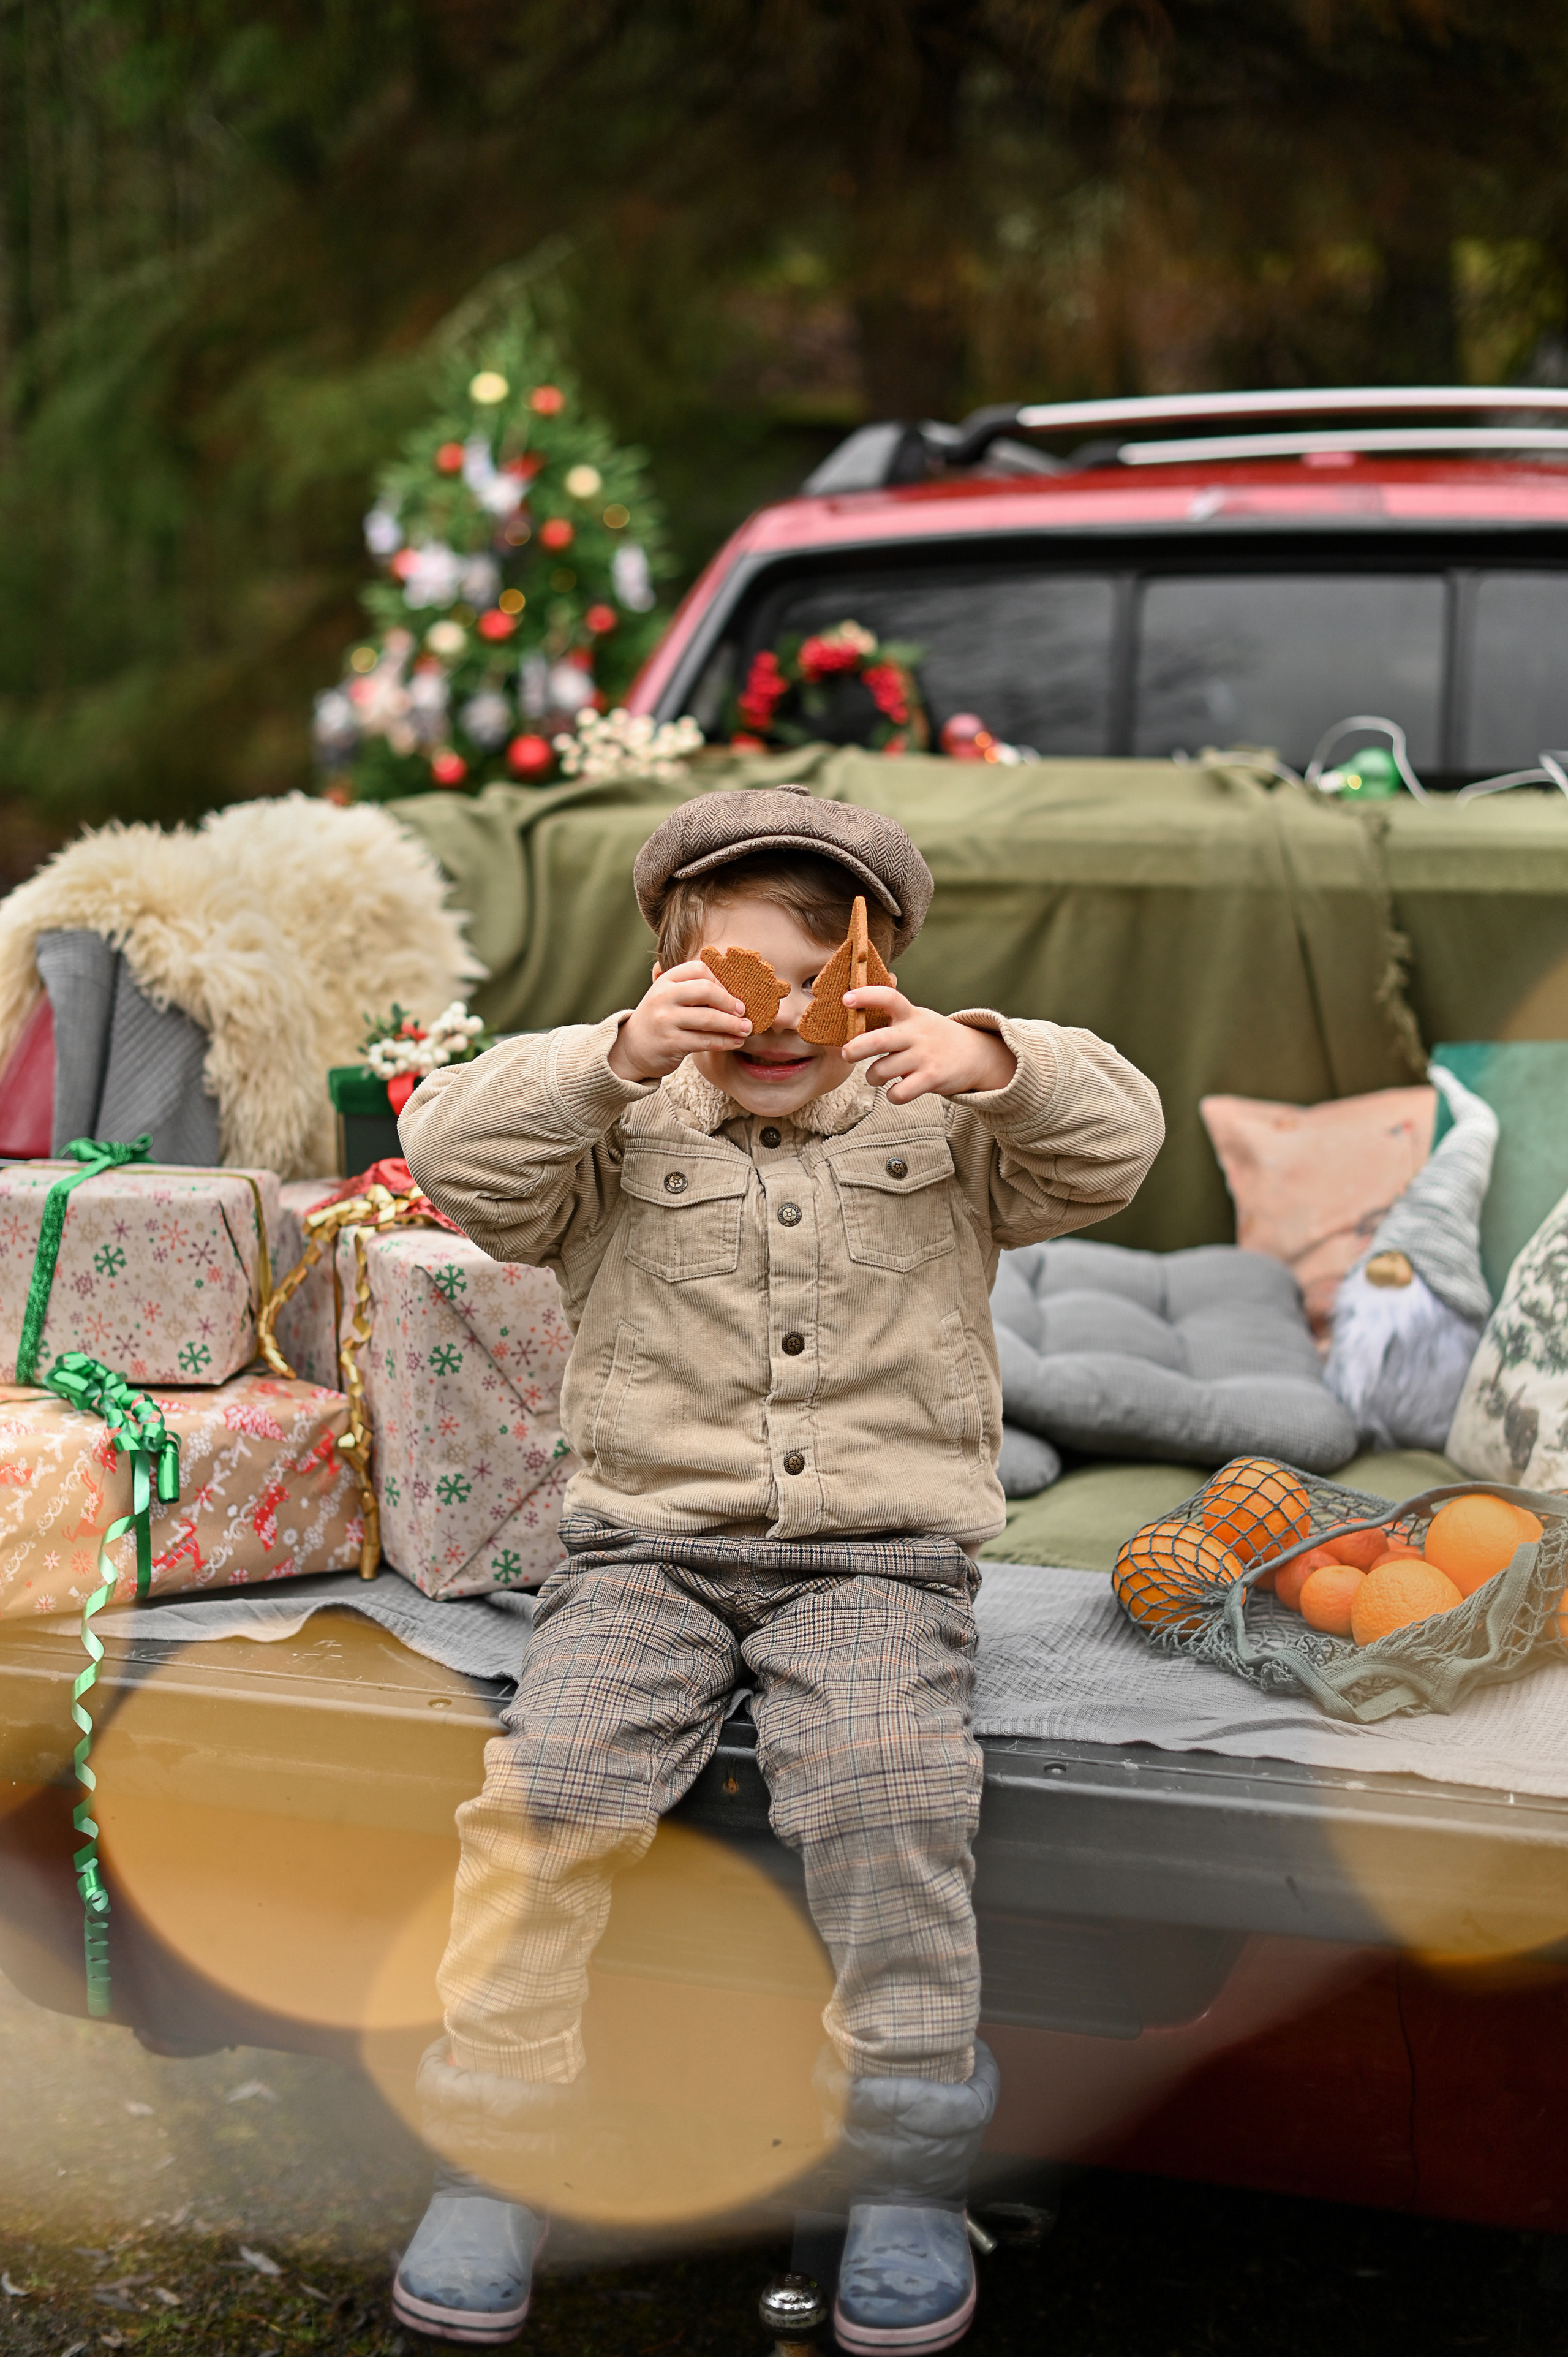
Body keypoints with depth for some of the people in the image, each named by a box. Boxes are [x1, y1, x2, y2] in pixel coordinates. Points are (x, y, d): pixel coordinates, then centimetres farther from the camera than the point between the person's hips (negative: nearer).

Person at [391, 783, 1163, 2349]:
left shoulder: (939, 1135, 11)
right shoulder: (620, 1140, 9)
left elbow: (1116, 1145, -2)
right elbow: (455, 1158, -6)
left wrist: (990, 1062, -23)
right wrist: (614, 1060, -21)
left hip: (877, 1557, -1)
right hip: (649, 1545, 1)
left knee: (890, 1789, -28)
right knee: (549, 1784, -23)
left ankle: (907, 2174, -12)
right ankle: (489, 2150, -7)